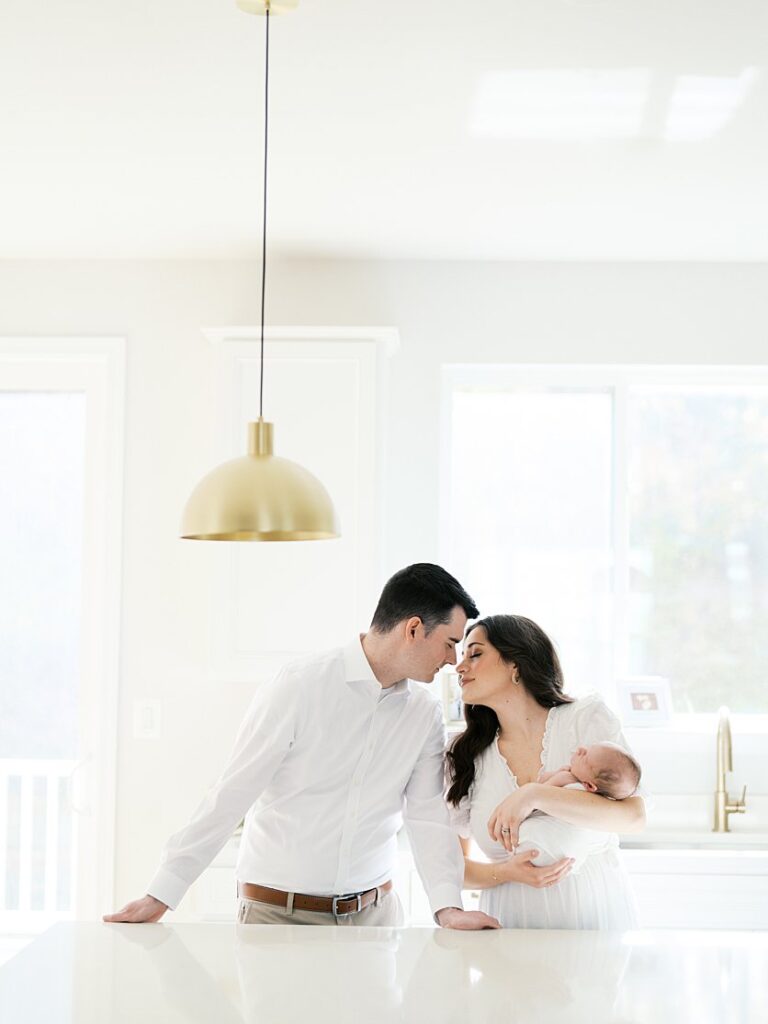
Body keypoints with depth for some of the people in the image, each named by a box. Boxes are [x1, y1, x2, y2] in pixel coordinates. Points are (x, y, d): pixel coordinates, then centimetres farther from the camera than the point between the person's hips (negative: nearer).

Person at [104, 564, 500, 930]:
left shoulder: (425, 714, 1)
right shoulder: (299, 688, -15)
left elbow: (428, 815, -2)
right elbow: (231, 795, -14)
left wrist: (448, 906, -18)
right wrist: (161, 895, -14)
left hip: (374, 910, 4)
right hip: (276, 912, -4)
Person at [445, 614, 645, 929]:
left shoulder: (587, 718, 1)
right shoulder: (466, 756, 8)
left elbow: (633, 815, -11)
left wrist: (535, 795, -20)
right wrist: (507, 873, -8)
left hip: (596, 912, -2)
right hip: (511, 921, 2)